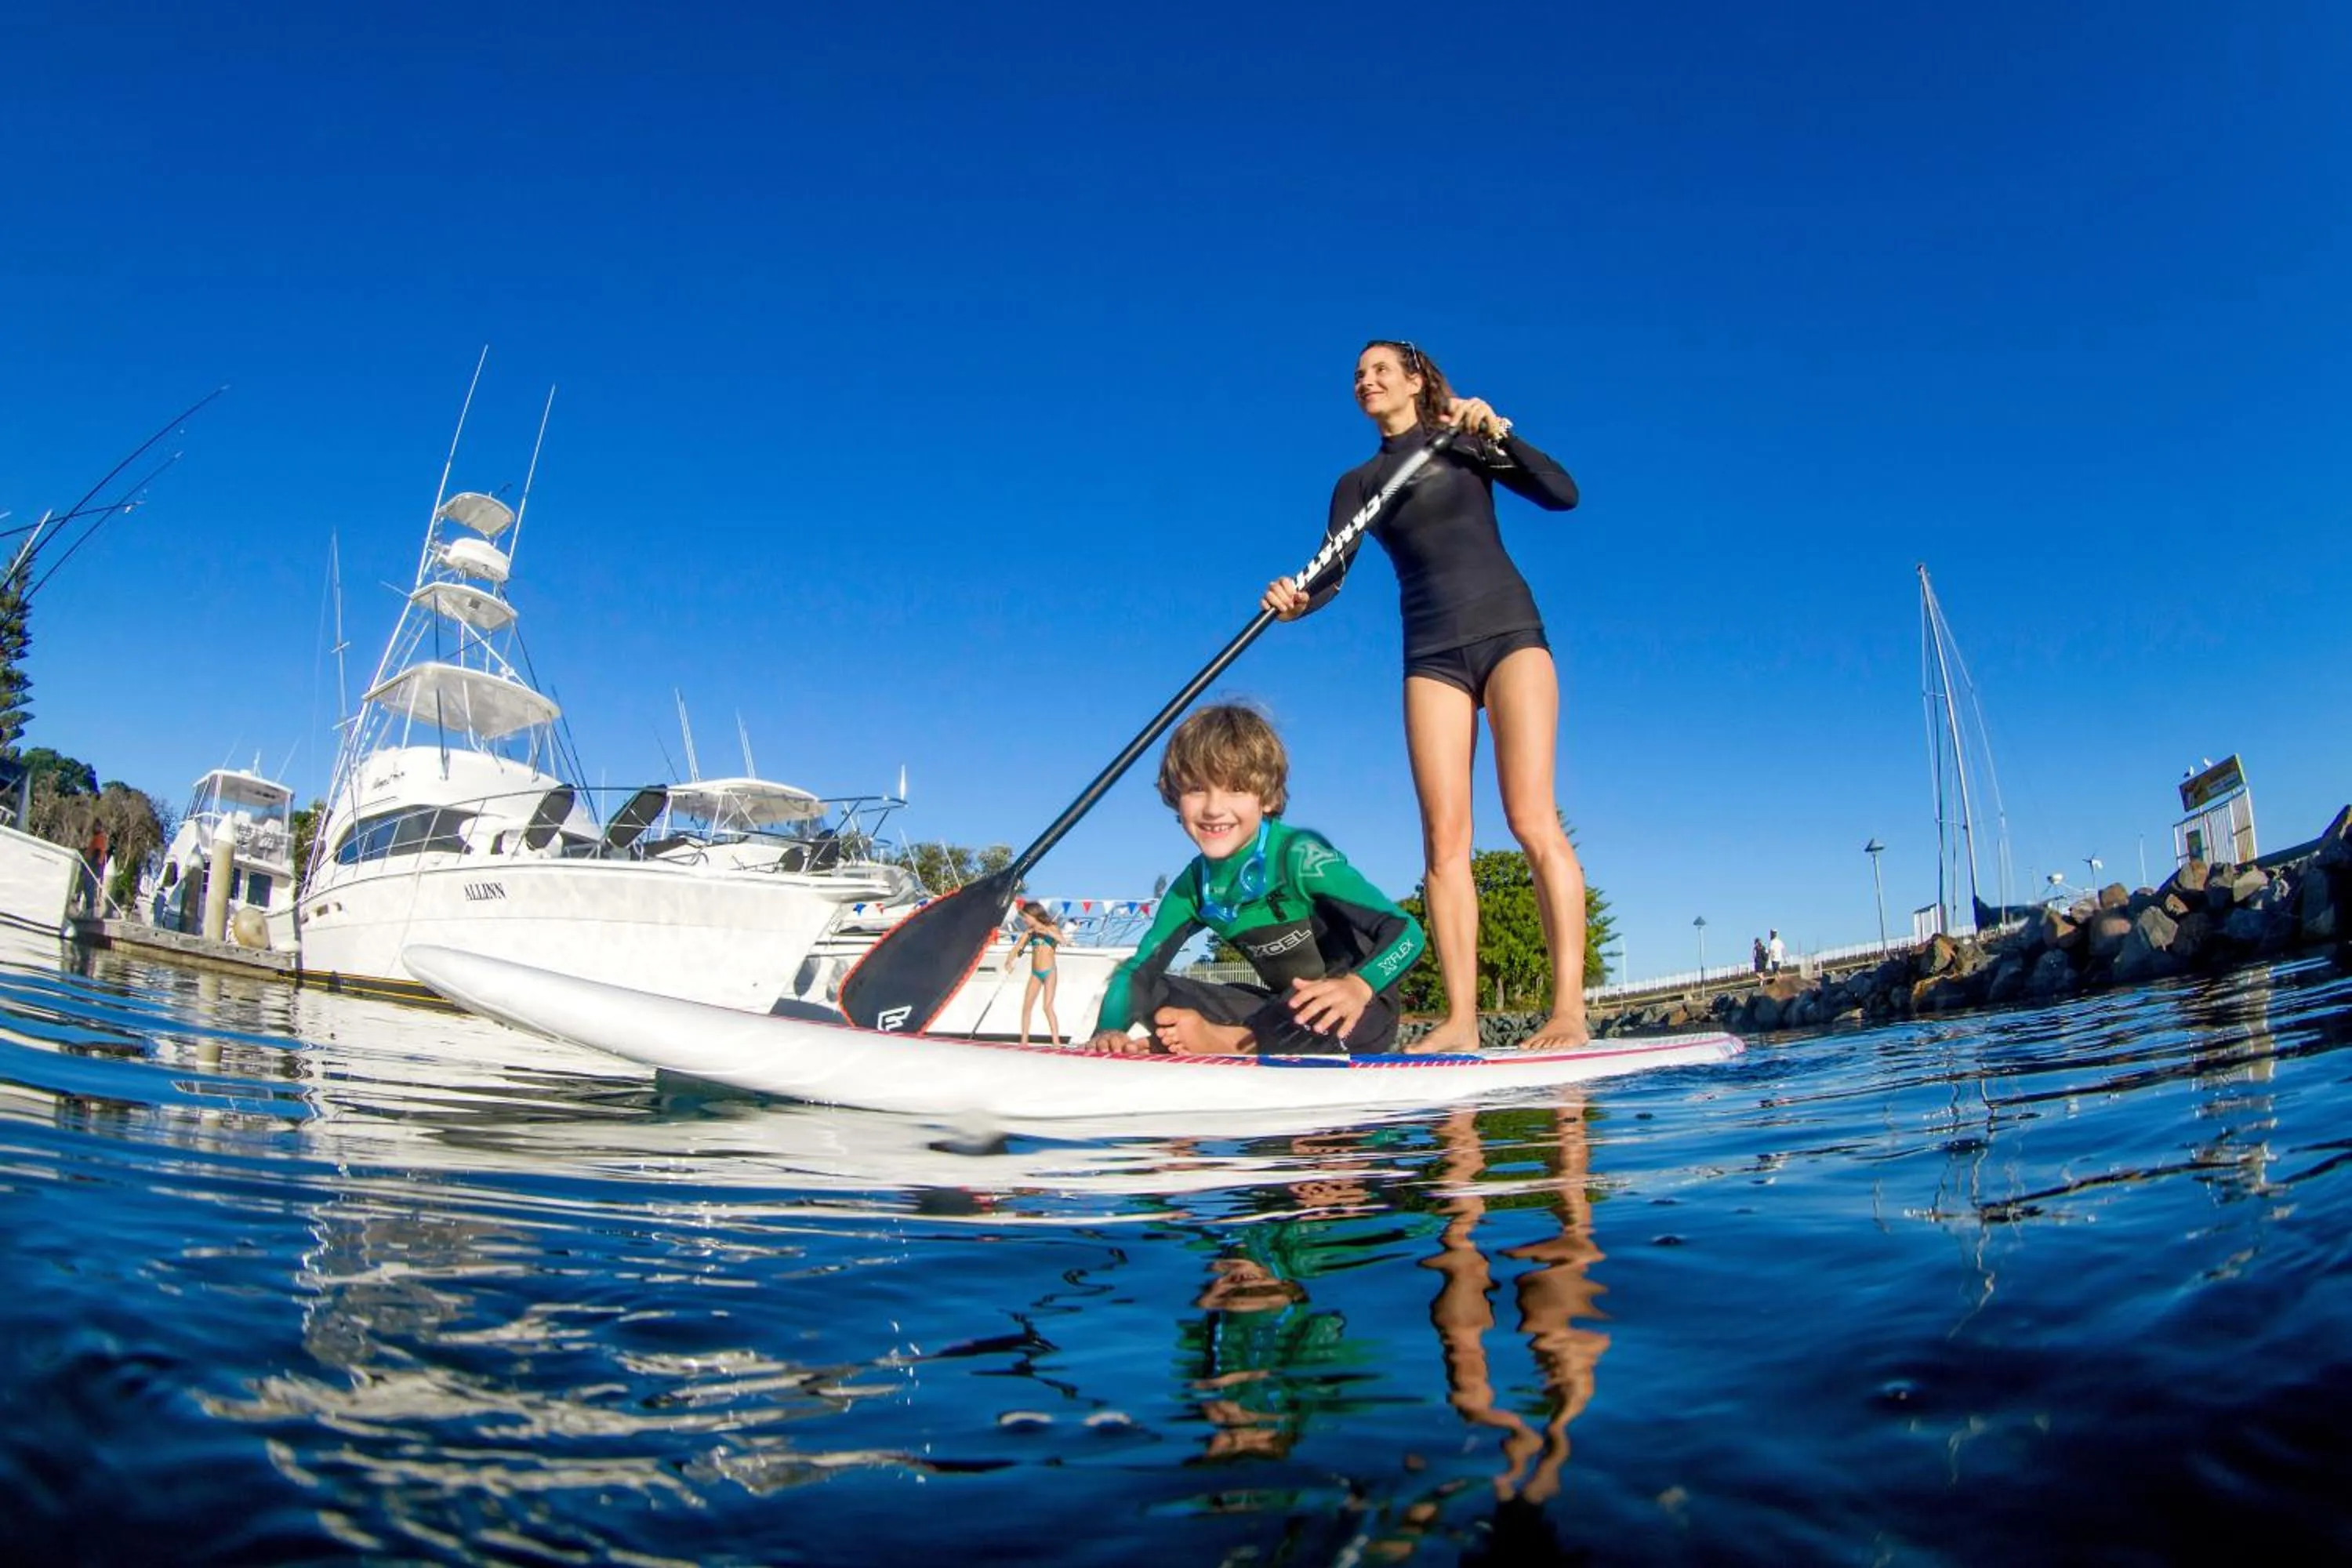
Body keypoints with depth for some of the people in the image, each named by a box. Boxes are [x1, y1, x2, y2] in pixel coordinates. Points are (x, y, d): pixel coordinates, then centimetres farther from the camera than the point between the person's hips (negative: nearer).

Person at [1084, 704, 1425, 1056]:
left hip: (1358, 1013, -6)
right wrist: (1108, 1030, -22)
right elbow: (1137, 970, 0)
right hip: (1288, 1011, 6)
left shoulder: (1299, 855, -20)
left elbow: (1405, 931, -27)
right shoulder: (1193, 886, -2)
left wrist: (1357, 985, -48)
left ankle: (1228, 1041, -21)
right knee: (1152, 992, -4)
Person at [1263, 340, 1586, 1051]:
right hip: (1431, 653, 3)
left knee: (1532, 818, -15)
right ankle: (1461, 1018, -10)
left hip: (1508, 631, -3)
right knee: (1444, 834, -8)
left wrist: (1497, 431, -11)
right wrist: (1296, 598, -21)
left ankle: (1569, 1007, -18)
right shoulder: (1358, 484, 16)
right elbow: (1330, 571, 1)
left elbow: (1562, 493, 1)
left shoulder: (1468, 443, 11)